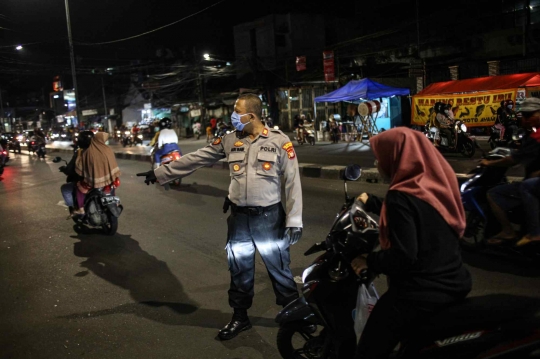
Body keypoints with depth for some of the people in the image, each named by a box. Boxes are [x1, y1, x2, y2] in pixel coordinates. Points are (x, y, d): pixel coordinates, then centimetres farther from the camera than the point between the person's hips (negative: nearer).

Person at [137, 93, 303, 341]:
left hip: (269, 217, -4)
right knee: (239, 270, 16)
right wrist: (159, 174, 4)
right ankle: (240, 317, 35)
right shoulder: (229, 140, 2)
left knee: (279, 269, 8)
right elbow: (195, 160, 5)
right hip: (239, 217, 4)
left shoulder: (279, 141, -9)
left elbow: (293, 182, -8)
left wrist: (294, 221, -11)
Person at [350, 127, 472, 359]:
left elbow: (403, 255, -26)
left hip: (420, 293, -9)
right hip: (455, 283, 9)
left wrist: (369, 262, -11)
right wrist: (372, 203, 27)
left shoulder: (401, 196, -21)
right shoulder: (435, 183, 5)